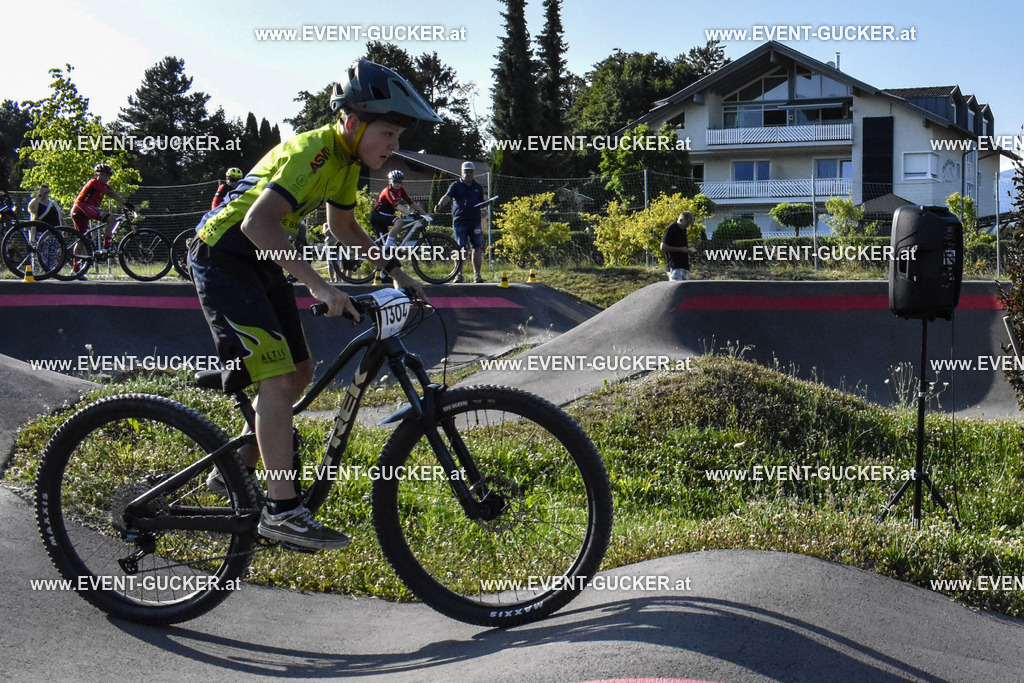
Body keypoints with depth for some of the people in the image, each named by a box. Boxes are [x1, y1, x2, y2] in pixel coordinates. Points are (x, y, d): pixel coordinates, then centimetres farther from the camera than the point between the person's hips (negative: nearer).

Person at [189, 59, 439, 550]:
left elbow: (343, 226, 20)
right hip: (224, 256, -10)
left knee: (299, 372, 9)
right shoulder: (314, 151, -26)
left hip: (260, 261, 10)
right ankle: (281, 509, -15)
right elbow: (258, 222, -38)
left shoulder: (346, 158, 4)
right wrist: (318, 285, -44)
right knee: (277, 376, -18)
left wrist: (395, 270, 11)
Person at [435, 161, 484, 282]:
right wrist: (440, 204, -31)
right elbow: (447, 197, -11)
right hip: (460, 221, -3)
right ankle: (458, 274, 3)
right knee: (459, 248, -3)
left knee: (477, 248, 2)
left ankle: (477, 274, 9)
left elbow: (482, 203, 24)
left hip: (475, 221, 3)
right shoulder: (456, 186, 5)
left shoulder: (477, 187, 16)